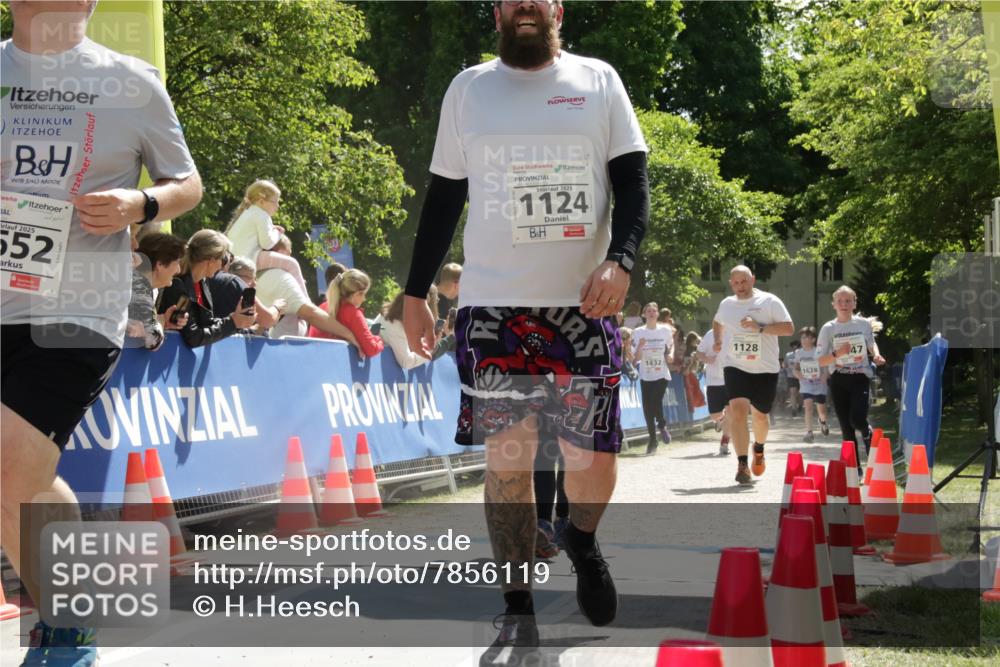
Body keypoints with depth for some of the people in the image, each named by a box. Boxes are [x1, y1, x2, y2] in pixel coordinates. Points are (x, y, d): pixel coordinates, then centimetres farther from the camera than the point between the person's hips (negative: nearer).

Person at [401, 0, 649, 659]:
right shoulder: (468, 88, 10)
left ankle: (582, 541, 33)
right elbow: (444, 196, 13)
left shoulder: (599, 81, 6)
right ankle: (518, 617, 8)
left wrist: (620, 261, -16)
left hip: (582, 307, -1)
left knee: (594, 459, -2)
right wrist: (416, 293, 10)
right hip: (492, 307, 1)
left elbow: (634, 182, 1)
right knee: (507, 458, -1)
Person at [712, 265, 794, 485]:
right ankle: (742, 465, -22)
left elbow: (789, 328, -11)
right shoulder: (726, 304, 8)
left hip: (765, 369, -1)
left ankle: (759, 448, 46)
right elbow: (717, 322, 31)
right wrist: (718, 340, 11)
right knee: (738, 410, -20)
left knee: (760, 415, 12)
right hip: (735, 367, 1)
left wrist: (760, 327, -22)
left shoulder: (769, 301, -5)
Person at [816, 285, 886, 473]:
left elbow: (871, 343, 20)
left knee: (857, 419, -21)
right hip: (839, 380, 1)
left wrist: (876, 355, -1)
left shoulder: (864, 324, 0)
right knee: (846, 428, 3)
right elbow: (821, 361, -3)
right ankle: (855, 468, 12)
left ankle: (868, 433, 14)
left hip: (860, 378, -1)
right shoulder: (828, 329, -2)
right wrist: (837, 354, -21)